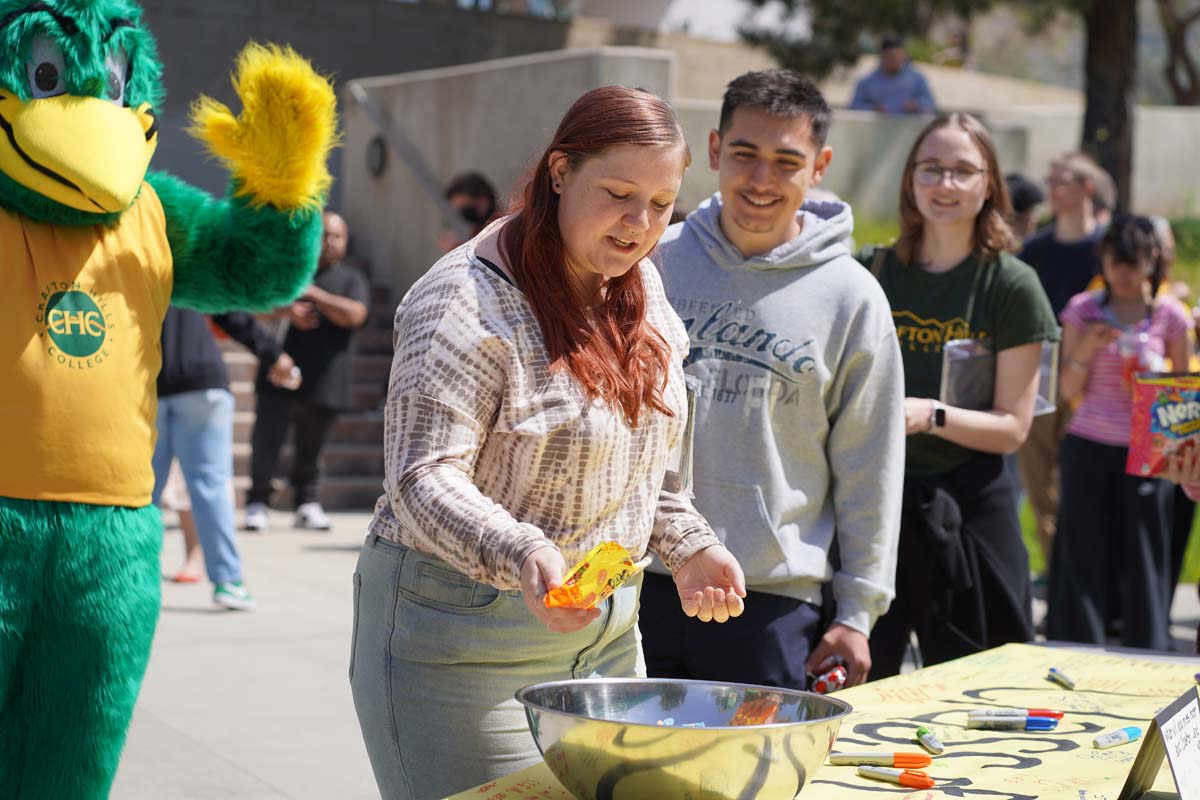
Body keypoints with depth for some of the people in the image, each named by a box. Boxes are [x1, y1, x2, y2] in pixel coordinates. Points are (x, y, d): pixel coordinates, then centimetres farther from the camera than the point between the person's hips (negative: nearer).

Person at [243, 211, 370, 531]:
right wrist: (287, 309, -18)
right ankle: (257, 503, 7)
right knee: (266, 443, -3)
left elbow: (354, 315, -10)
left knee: (311, 449, 9)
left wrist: (312, 293, -12)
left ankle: (308, 504, 21)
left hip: (323, 381, 0)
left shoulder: (351, 279, 9)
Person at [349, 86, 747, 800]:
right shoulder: (470, 301, -18)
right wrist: (523, 558, -40)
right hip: (466, 635, -8)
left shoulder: (640, 290, 8)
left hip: (606, 628, 8)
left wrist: (687, 545, 8)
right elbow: (423, 479, -25)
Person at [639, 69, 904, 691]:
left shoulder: (851, 298, 0)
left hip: (772, 603, -2)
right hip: (637, 580, 2)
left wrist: (857, 610, 2)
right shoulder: (654, 262, 5)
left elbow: (870, 470, 4)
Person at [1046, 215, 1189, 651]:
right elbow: (1067, 390, 2)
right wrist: (1087, 349, -14)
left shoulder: (1169, 316, 2)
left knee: (1144, 559, 2)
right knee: (1083, 557, 1)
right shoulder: (1082, 310, 3)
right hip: (1087, 449, 1)